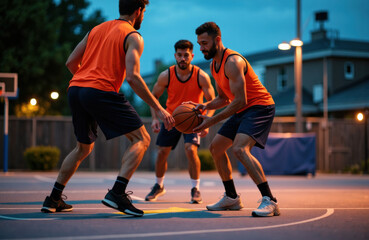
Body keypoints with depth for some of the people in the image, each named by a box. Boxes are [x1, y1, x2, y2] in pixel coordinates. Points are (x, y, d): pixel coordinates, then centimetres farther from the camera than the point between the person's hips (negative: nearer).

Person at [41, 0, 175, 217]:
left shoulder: (97, 29, 22)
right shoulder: (133, 37, 2)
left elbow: (71, 62, 20)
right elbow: (132, 77, -13)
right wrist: (159, 109, -12)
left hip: (75, 89, 7)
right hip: (102, 92, -7)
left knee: (83, 147, 26)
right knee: (141, 139, 1)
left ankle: (53, 199, 25)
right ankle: (117, 193, -15)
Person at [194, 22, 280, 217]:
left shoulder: (232, 62, -22)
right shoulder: (214, 65, 9)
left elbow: (240, 101, -28)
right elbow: (223, 98, 18)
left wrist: (211, 121, -25)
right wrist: (206, 106, -3)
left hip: (260, 107, -11)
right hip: (242, 111, 11)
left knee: (239, 149, -30)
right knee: (215, 148, 14)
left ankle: (269, 201, -28)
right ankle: (232, 198, 24)